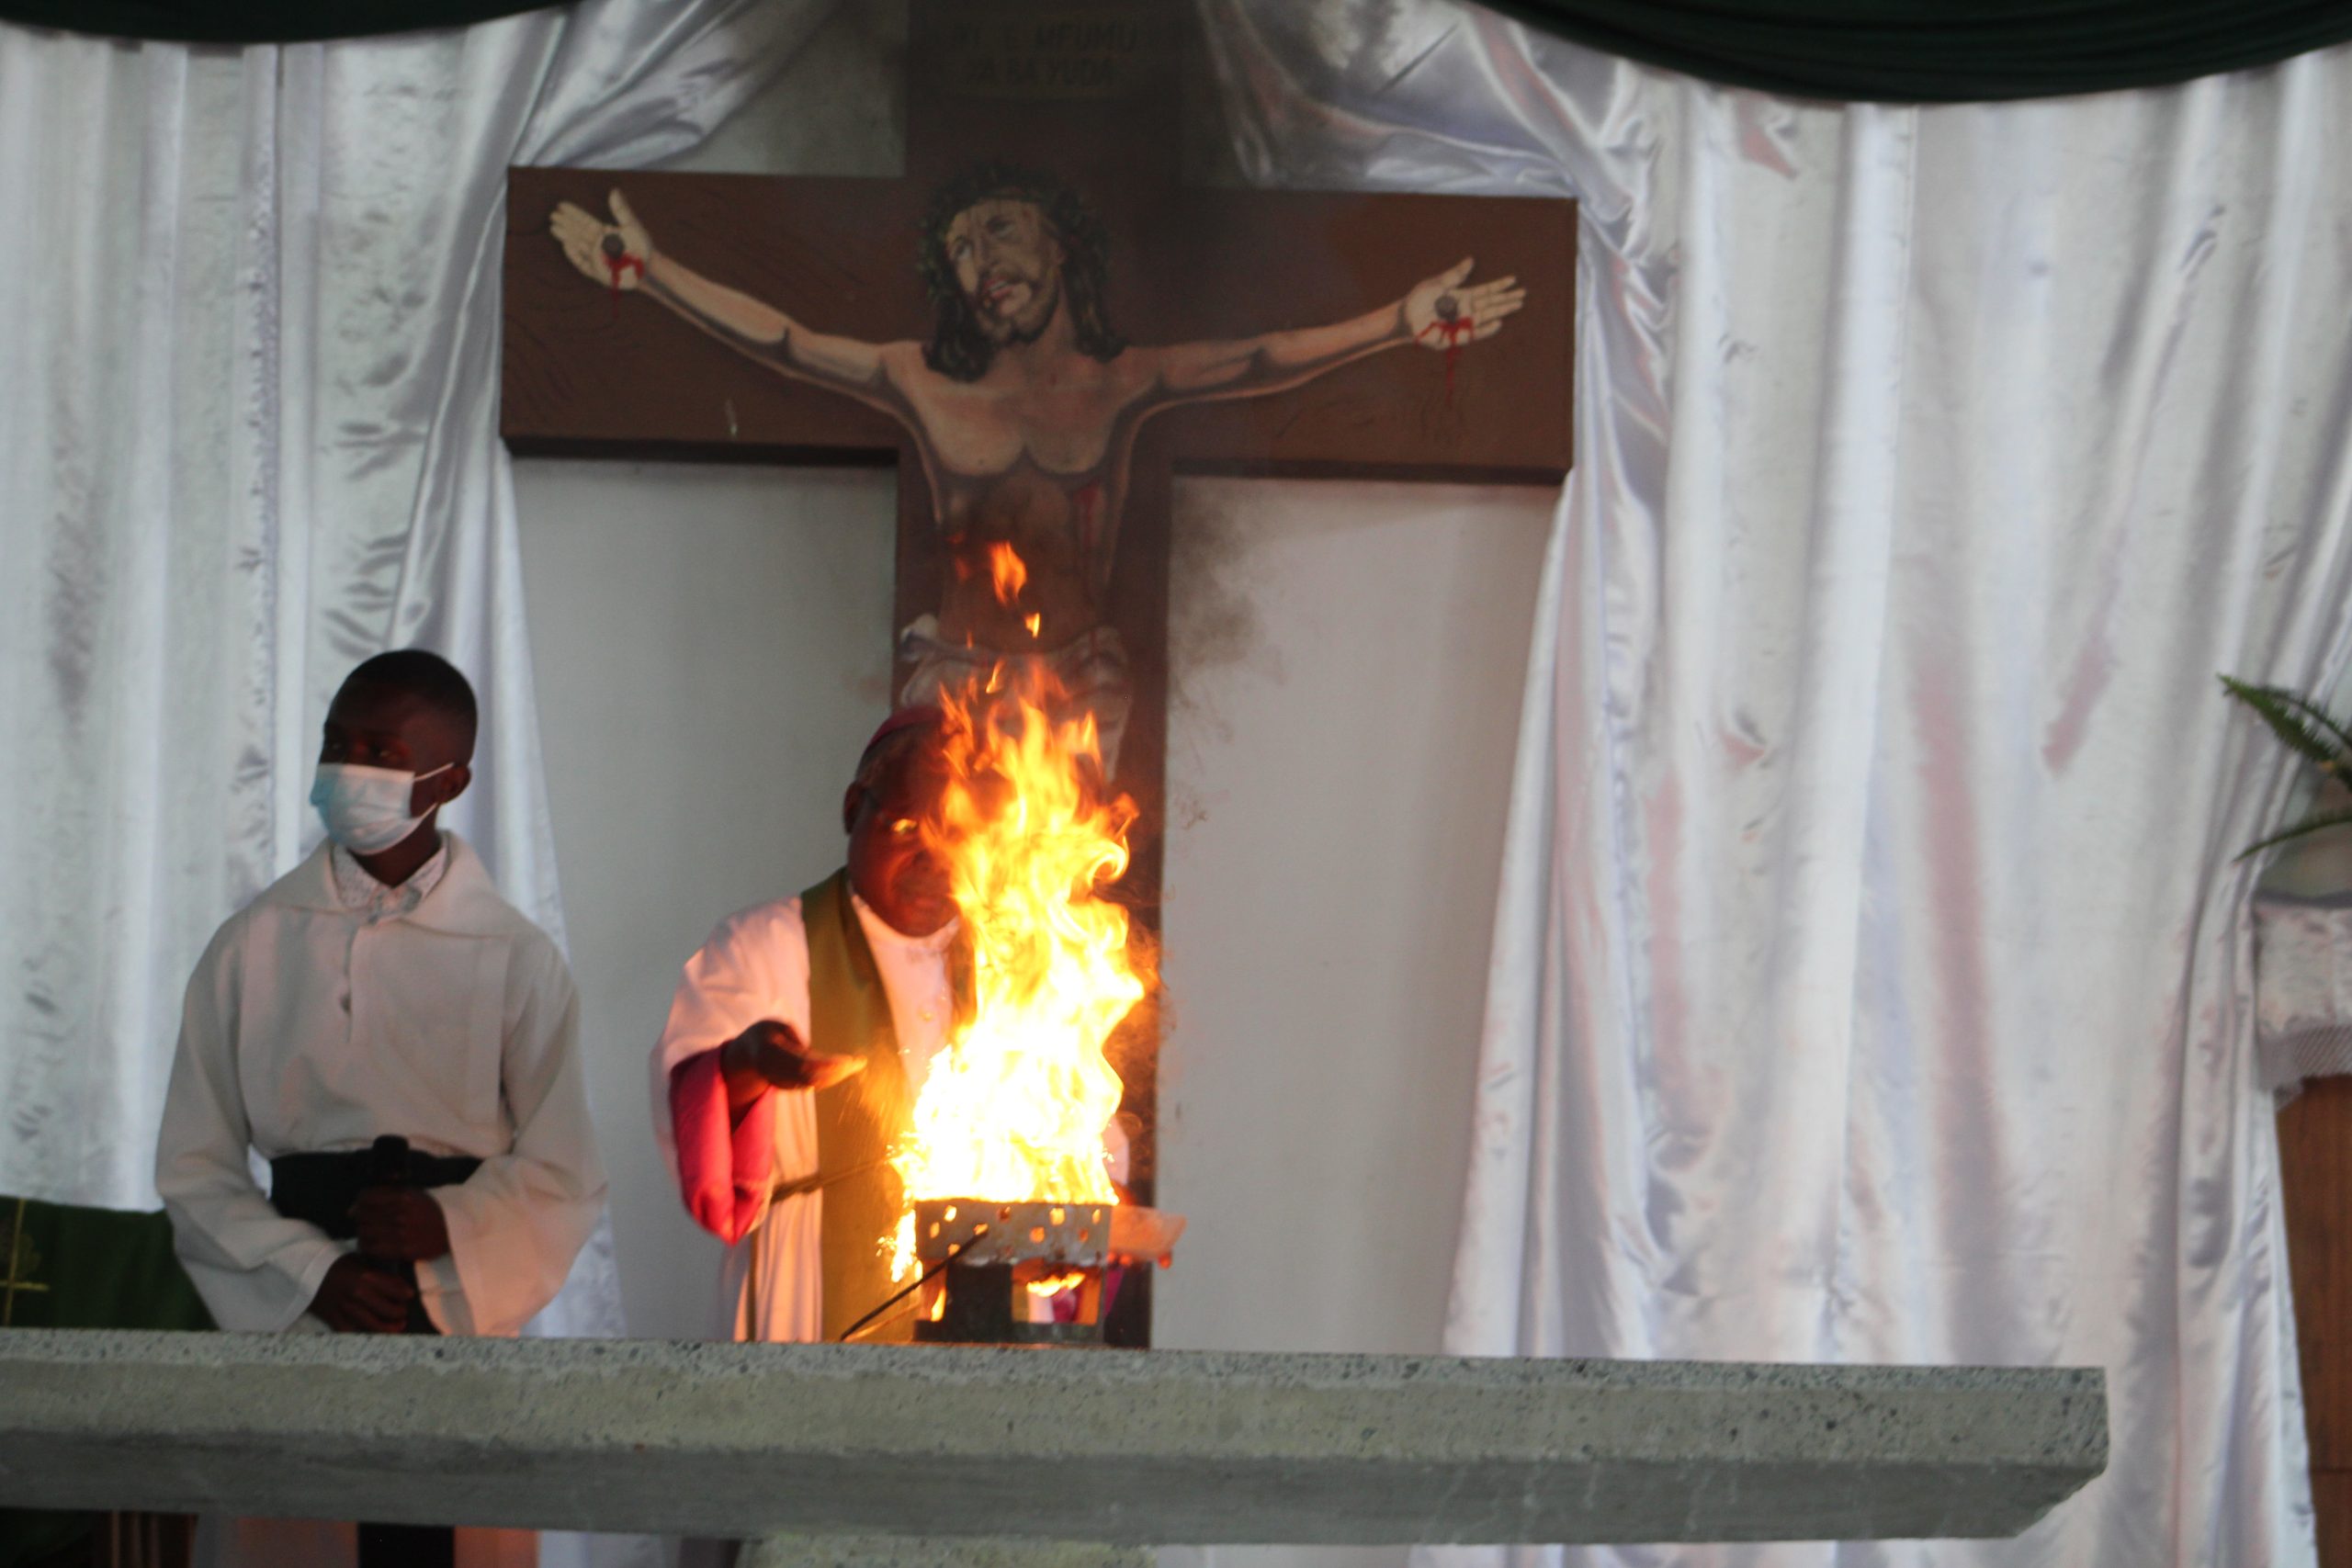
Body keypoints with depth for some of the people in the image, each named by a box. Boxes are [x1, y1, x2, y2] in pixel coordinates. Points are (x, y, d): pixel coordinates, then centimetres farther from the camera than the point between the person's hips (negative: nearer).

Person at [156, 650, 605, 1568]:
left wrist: (450, 1225, -15)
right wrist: (315, 1276, -10)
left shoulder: (515, 960, 3)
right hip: (292, 1331, 1)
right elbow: (194, 1171, 4)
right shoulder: (254, 947, 5)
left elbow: (565, 1179, 3)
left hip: (462, 1336, 0)